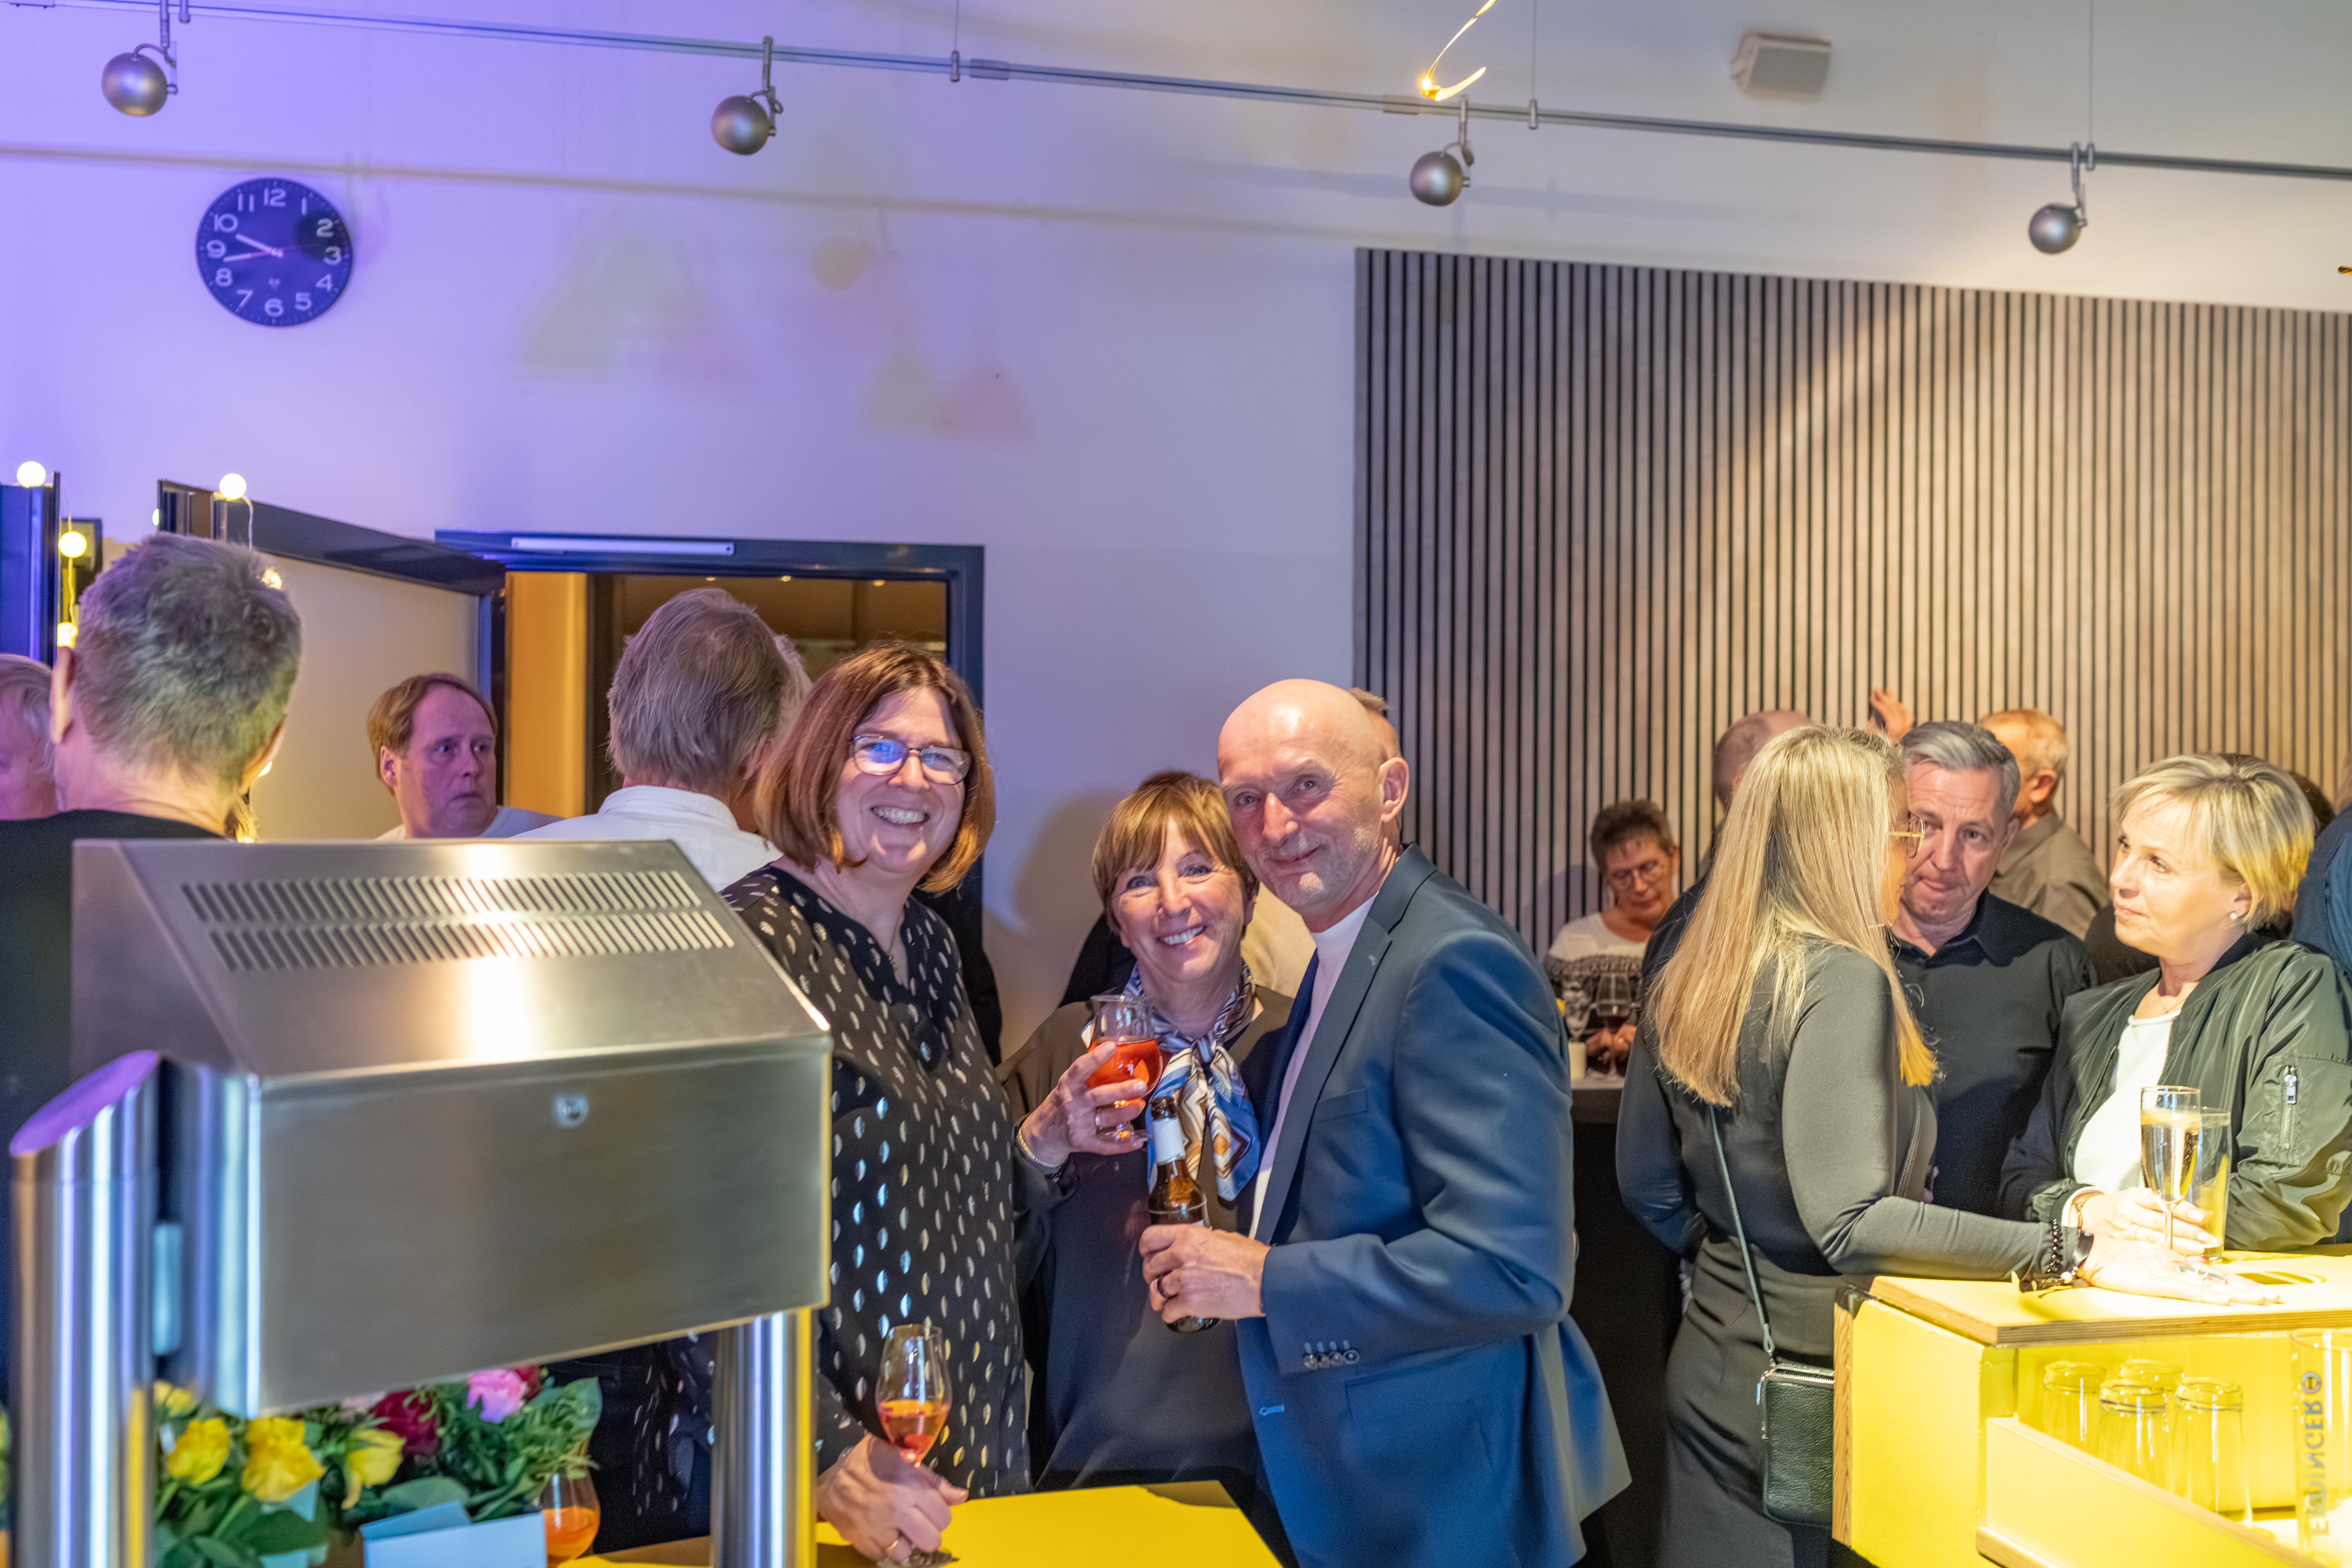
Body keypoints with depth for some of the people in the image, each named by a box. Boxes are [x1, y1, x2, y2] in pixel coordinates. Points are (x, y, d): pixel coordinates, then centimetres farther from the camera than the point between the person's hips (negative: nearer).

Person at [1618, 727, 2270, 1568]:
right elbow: (1850, 1223, -27)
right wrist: (2075, 1254, -26)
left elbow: (1650, 1189, 11)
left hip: (1708, 1365, 7)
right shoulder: (1841, 981, -19)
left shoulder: (1684, 983, 3)